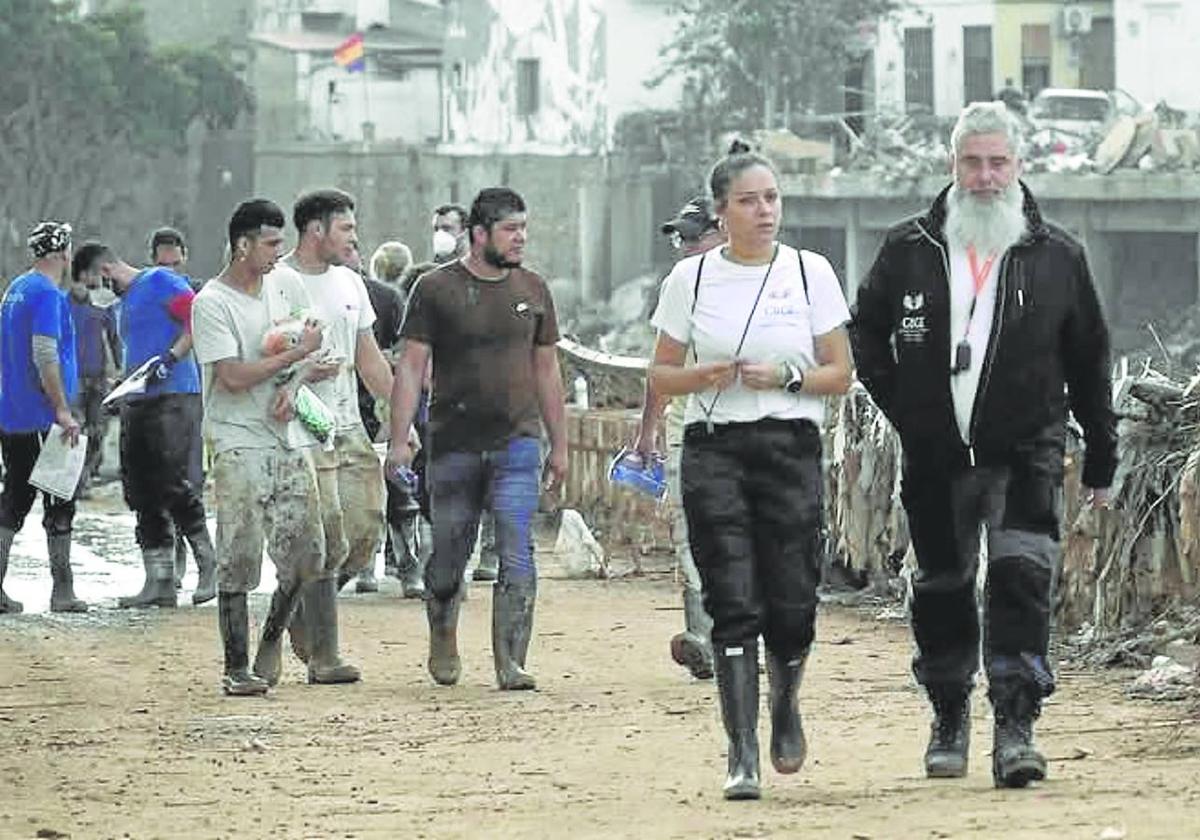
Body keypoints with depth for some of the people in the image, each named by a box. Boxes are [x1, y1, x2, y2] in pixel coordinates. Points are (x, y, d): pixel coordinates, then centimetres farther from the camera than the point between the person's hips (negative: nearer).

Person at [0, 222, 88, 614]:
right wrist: (62, 410, -21)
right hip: (42, 417, -9)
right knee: (60, 503, -1)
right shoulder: (47, 294, -14)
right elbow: (45, 355, -21)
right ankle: (62, 591, 0)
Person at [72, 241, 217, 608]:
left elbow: (198, 321, -13)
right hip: (137, 403, 9)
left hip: (174, 398, -9)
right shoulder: (123, 304, 24)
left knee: (177, 487, -13)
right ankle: (159, 581, 7)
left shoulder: (160, 282, -4)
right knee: (143, 493, 5)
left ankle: (209, 565, -3)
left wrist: (169, 360, -19)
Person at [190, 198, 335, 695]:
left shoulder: (286, 284, 9)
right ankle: (237, 668, -2)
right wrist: (298, 353, -13)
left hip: (289, 437, 6)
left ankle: (271, 642, 22)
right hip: (240, 444, -6)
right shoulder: (211, 304, -11)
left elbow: (312, 350, 18)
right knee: (238, 562, -7)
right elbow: (234, 376, -18)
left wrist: (292, 388, -2)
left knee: (305, 557, 2)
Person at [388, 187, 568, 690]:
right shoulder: (437, 289, -1)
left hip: (517, 442, 2)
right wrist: (400, 440, -9)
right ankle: (443, 641, 32)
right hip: (454, 444, -1)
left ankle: (510, 663, -11)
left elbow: (546, 371, 17)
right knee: (448, 556, 8)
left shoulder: (533, 290, 10)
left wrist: (559, 445, 17)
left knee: (517, 555, -11)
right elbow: (411, 366, -2)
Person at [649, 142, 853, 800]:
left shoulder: (810, 272, 6)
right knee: (734, 607, -8)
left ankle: (785, 705, 30)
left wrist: (787, 377, -11)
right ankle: (742, 754, -6)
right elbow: (660, 376, 10)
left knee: (792, 606, -2)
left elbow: (840, 374, 7)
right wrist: (705, 376, -10)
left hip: (791, 448, 0)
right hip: (714, 449, 0)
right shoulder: (691, 278, 6)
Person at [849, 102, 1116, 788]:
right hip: (937, 459, 2)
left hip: (1025, 453, -2)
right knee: (942, 589, 10)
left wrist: (1102, 460, 9)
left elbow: (1089, 362, 9)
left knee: (1022, 578, -16)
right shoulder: (910, 252, 4)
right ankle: (950, 719, 27)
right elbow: (868, 333, 18)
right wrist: (900, 406, 6)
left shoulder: (1056, 257, 2)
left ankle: (1017, 726, -19)